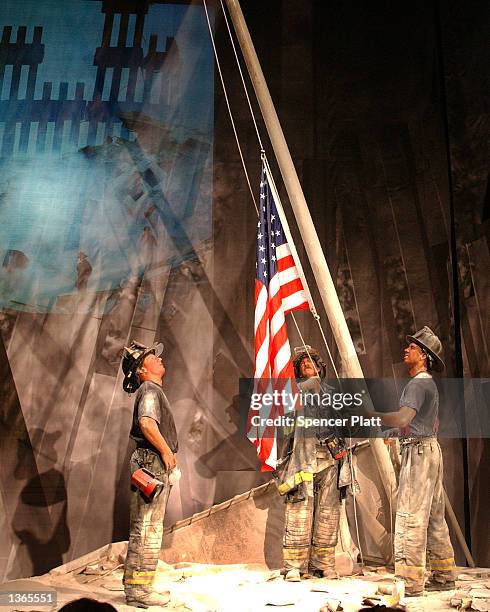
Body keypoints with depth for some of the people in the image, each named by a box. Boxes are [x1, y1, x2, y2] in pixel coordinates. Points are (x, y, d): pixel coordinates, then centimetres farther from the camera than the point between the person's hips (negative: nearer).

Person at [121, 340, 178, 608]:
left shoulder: (153, 391, 20)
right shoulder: (150, 390, -11)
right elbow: (146, 422, -29)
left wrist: (168, 452, 17)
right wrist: (166, 450, -20)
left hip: (156, 465, 10)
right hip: (152, 464, -10)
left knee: (149, 528, 15)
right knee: (146, 528, -6)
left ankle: (139, 586, 24)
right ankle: (138, 589, -1)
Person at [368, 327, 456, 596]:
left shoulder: (418, 384, -13)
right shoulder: (429, 383, 19)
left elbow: (402, 418, -27)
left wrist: (371, 413, -22)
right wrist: (399, 432, 24)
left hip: (418, 450, -10)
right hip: (431, 448, 10)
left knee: (410, 516, -9)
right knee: (434, 517, 13)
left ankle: (409, 580, -8)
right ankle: (443, 576, 19)